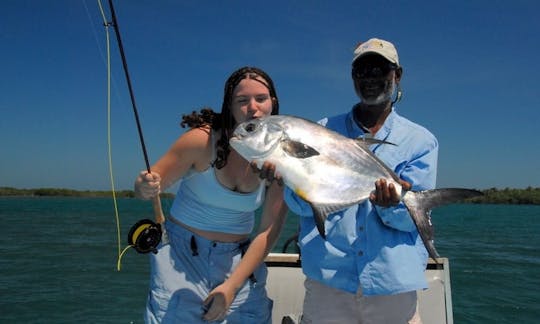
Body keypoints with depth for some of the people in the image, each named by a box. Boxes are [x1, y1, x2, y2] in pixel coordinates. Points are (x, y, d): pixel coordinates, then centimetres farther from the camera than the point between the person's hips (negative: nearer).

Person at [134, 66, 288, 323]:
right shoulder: (202, 140, -17)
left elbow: (269, 231, -9)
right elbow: (154, 182, -7)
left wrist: (231, 287, -13)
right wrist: (145, 188, -32)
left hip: (241, 261, 2)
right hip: (182, 255, -2)